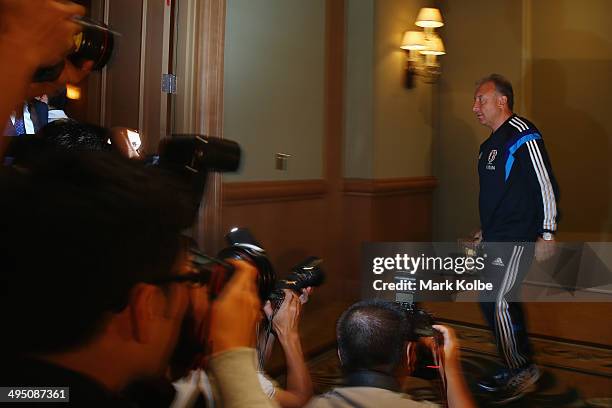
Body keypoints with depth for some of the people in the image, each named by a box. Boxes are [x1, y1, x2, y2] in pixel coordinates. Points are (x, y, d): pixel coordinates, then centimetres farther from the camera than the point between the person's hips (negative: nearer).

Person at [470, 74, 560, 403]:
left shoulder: (523, 136, -11)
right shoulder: (491, 144, 16)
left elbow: (546, 186, -14)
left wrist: (547, 235, -17)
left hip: (517, 238, -9)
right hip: (495, 239, 9)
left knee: (499, 303, -10)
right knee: (492, 304, 11)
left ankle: (522, 369, 7)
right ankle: (517, 368, 25)